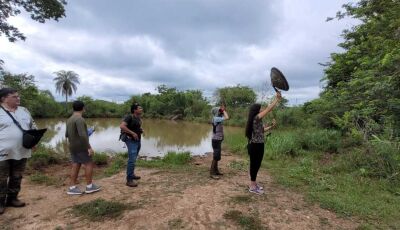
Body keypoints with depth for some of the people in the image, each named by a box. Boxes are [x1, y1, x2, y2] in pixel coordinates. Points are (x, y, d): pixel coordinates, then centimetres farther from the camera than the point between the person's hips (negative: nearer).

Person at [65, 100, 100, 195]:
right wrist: (89, 147, -26)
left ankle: (72, 187, 11)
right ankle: (89, 186, 5)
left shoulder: (70, 119, 10)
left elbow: (67, 135, 18)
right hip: (81, 147, -8)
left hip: (73, 147, 8)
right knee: (89, 164, 1)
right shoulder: (79, 119, -20)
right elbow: (82, 135, -28)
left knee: (76, 166, 10)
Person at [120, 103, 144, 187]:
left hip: (137, 140, 9)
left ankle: (131, 174, 35)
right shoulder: (129, 117, -17)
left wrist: (141, 130, 5)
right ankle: (129, 180, -5)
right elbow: (122, 126, -30)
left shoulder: (139, 118, 8)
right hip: (131, 140, -9)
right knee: (132, 160, -12)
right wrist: (132, 133, -27)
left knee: (133, 159, 20)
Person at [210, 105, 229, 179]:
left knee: (217, 156, 16)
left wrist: (224, 110, 9)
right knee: (216, 156, -8)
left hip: (218, 140, 10)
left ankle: (216, 170, 26)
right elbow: (227, 118, -26)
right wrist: (224, 111, -12)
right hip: (216, 140, -10)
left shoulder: (218, 118, 11)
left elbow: (225, 117, 21)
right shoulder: (216, 118, -17)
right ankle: (212, 173, -4)